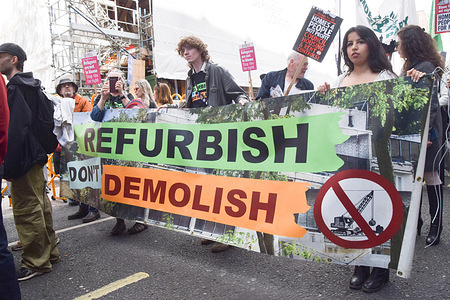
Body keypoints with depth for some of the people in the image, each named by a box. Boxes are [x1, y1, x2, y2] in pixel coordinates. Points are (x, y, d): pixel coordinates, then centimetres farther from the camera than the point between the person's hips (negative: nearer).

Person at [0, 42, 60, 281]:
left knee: (27, 209, -3)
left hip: (23, 158, -10)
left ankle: (36, 262, 6)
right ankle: (49, 252, 28)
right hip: (35, 156, 10)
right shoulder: (30, 86, 17)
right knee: (39, 205, 16)